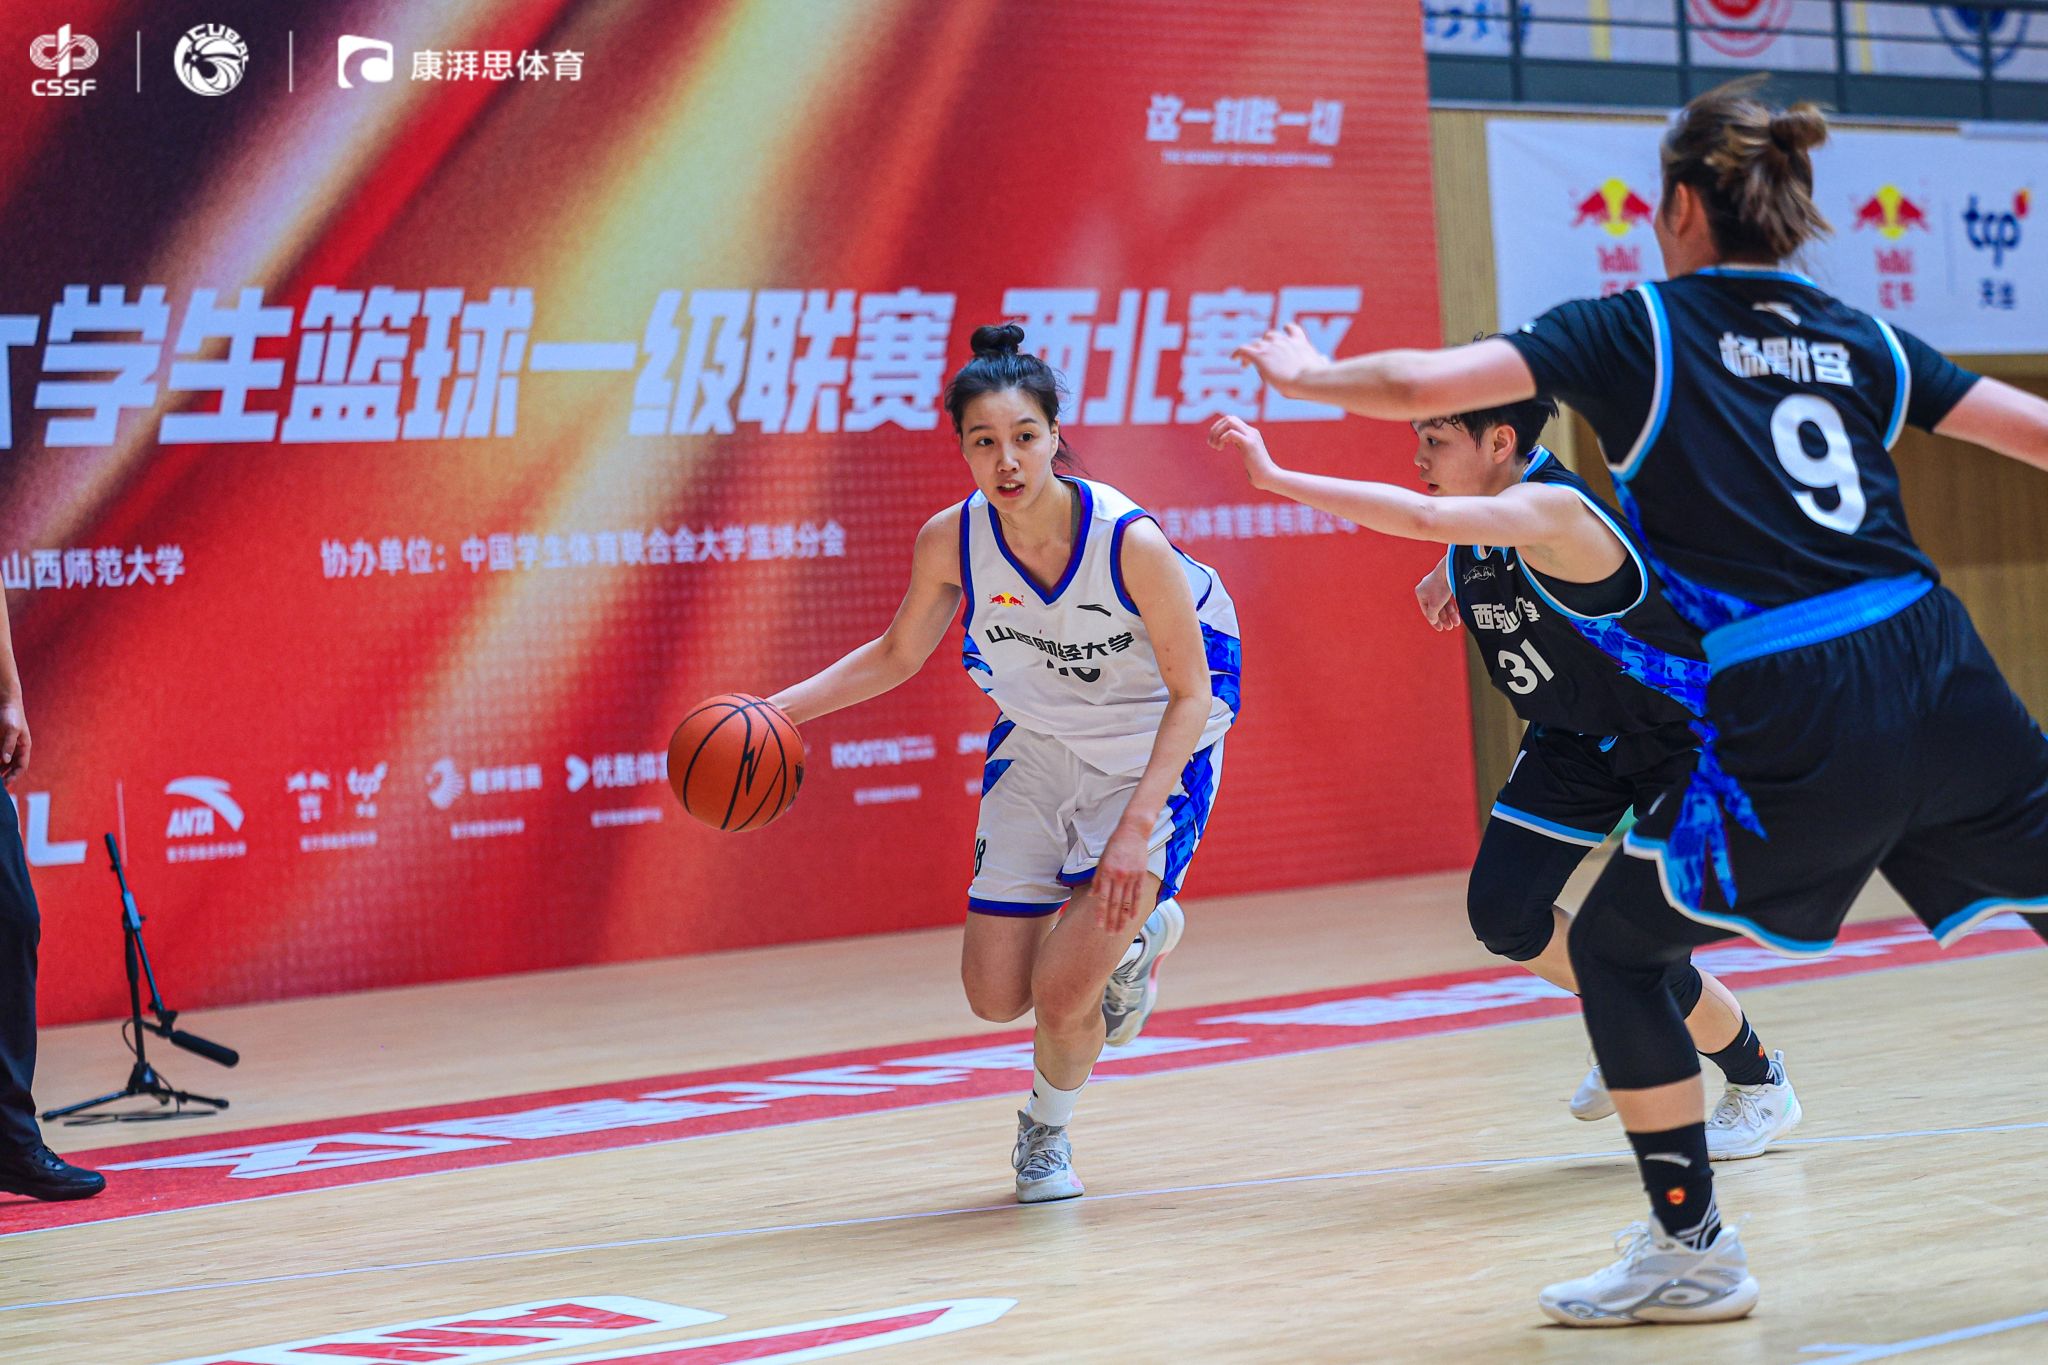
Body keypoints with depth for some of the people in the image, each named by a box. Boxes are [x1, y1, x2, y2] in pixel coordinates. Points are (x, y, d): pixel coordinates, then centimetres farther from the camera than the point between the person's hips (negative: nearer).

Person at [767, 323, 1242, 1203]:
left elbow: (1190, 694, -20)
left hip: (1154, 758, -4)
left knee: (1062, 992, -15)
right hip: (1037, 749, 5)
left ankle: (1047, 1133, 20)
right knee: (995, 997, 3)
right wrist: (781, 708, -10)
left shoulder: (1130, 540, -30)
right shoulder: (951, 540, -17)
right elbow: (896, 655, 3)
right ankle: (1138, 935, 35)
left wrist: (1137, 826, -30)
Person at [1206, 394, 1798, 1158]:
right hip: (1575, 740, 8)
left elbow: (1422, 518, -50)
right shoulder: (1479, 525, -7)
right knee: (1502, 912, -4)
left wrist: (1276, 478, -50)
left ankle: (1761, 1087, 13)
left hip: (1684, 737, -8)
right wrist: (1449, 576, -1)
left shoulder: (1554, 510, -33)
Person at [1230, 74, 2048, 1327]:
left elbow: (1424, 385, -3)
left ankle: (1692, 1248, 14)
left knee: (1617, 943, 14)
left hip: (1787, 724, -4)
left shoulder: (1638, 331, 5)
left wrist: (1311, 376, 17)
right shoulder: (1861, 341, 15)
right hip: (1936, 668, 4)